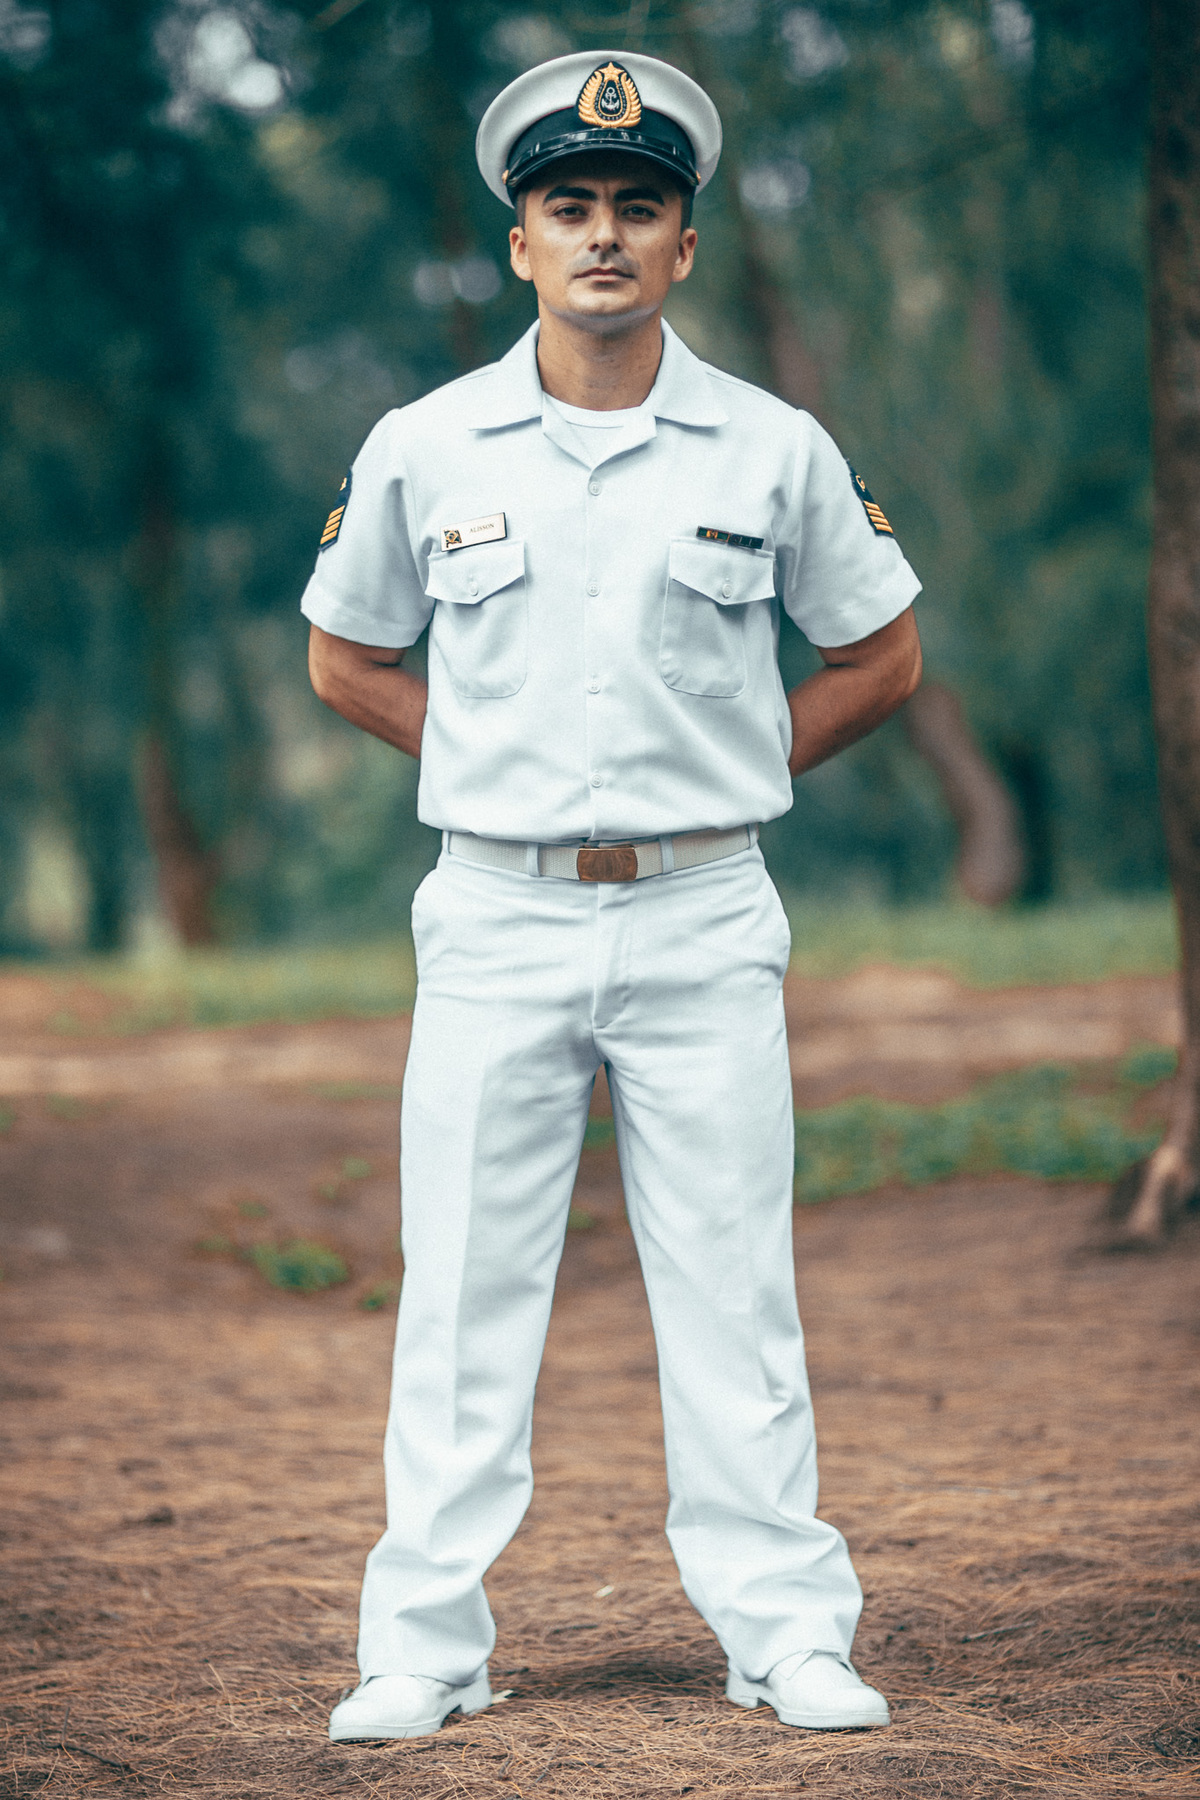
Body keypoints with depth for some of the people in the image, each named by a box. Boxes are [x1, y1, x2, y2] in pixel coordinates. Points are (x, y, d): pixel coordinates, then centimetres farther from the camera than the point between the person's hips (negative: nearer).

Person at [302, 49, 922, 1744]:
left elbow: (883, 657, 12)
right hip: (494, 921, 0)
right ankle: (425, 1648, 10)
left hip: (703, 922, 0)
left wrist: (730, 771, 5)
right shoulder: (421, 449, 2)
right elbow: (347, 659, 14)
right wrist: (502, 771, 6)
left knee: (734, 1290, 3)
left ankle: (790, 1634, 11)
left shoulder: (776, 450, 1)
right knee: (463, 1296, 2)